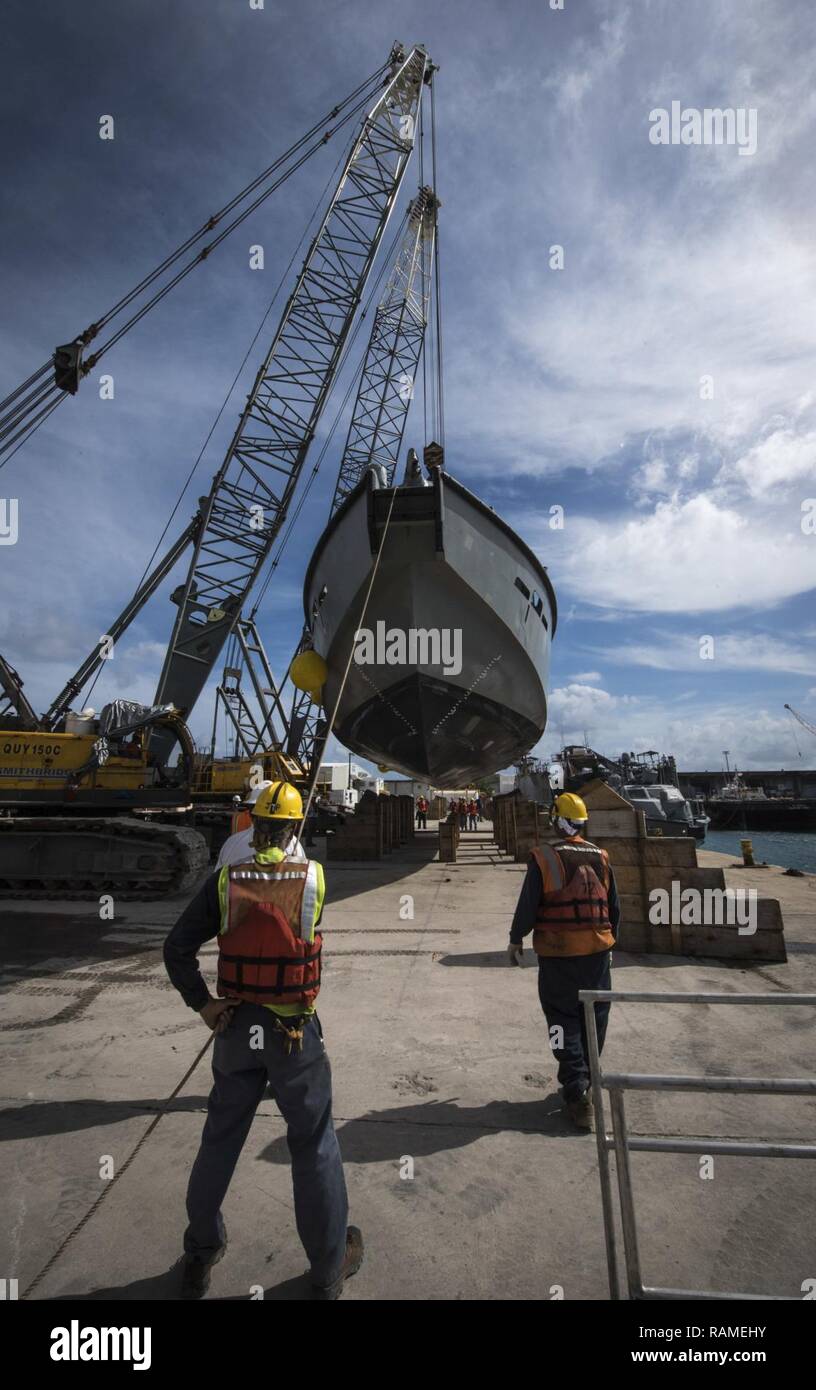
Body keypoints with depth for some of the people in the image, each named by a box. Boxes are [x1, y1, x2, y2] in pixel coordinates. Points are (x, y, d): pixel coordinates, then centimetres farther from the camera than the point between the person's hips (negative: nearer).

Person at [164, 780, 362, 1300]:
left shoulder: (225, 881, -11)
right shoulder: (314, 878, -14)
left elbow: (177, 949, -12)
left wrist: (203, 1003, -3)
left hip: (237, 1027, 3)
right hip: (296, 1030, -2)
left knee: (220, 1141, 22)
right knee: (315, 1145, 15)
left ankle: (201, 1256, 42)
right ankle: (330, 1268, 31)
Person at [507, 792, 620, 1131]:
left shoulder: (543, 858, -12)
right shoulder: (600, 857, 1)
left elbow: (528, 904, -10)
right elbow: (614, 906, 9)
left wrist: (515, 939, 6)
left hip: (557, 954, -4)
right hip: (597, 951, 4)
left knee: (565, 1022, 8)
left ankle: (578, 1095, 5)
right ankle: (583, 1083, 32)